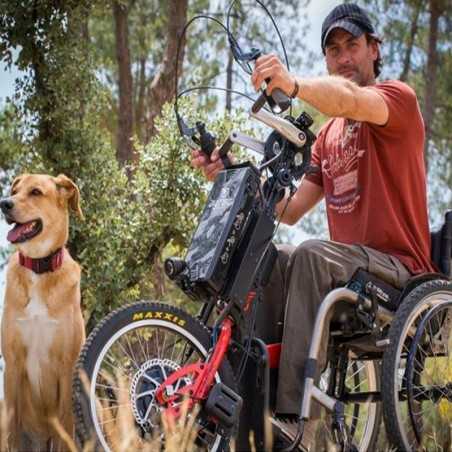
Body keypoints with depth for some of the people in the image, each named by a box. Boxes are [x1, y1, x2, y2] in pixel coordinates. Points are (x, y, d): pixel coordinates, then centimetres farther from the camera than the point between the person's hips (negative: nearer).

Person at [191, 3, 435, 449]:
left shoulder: (398, 97, -1)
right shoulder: (328, 135, 20)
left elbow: (352, 100, -28)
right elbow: (290, 210, 12)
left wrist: (294, 84, -47)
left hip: (397, 267, -7)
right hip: (347, 267, 7)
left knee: (310, 256, -33)